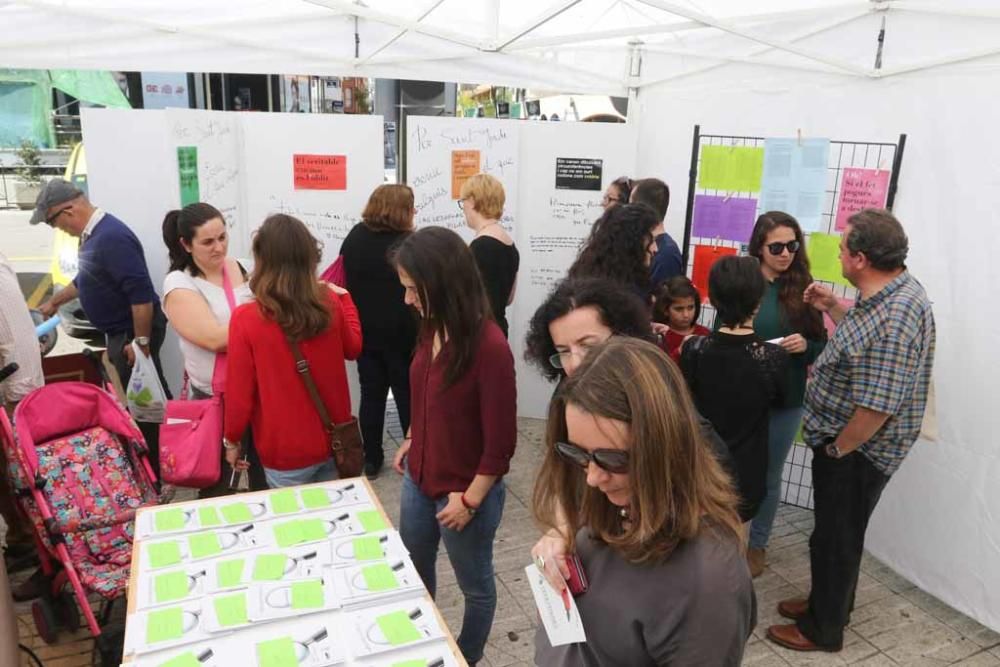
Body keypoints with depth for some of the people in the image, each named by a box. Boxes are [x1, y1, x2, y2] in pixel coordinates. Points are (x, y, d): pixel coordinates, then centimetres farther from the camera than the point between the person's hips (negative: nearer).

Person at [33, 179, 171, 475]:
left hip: (132, 333, -10)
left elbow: (141, 293, -28)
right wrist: (53, 302, 38)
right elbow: (86, 279, 27)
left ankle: (155, 472, 11)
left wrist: (141, 341, -26)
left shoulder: (112, 237, -23)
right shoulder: (93, 234, 9)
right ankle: (158, 462, 31)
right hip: (121, 331, 10)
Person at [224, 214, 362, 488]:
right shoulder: (330, 303, -10)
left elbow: (239, 393, -13)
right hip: (334, 441, 4)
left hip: (287, 452, -3)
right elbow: (353, 348, 10)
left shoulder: (246, 319, -21)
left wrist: (232, 440, 4)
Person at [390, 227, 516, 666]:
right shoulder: (432, 329, -6)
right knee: (413, 571, 28)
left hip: (464, 492, -8)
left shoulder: (489, 346, -28)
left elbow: (500, 442, -22)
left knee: (474, 586, 19)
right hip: (419, 478, 8)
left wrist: (470, 500, -16)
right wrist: (410, 442, 12)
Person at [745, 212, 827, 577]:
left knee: (769, 475, 13)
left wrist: (805, 345, -17)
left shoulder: (803, 290, -2)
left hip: (787, 399, 1)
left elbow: (823, 345, 4)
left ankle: (757, 544, 32)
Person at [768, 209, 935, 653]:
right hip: (843, 437, 9)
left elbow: (876, 407, -30)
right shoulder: (891, 292, 1)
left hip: (857, 449, -9)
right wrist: (834, 308, 7)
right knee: (834, 530, 24)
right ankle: (828, 602, 44)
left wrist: (836, 450, -17)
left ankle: (823, 628, 30)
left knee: (835, 537, 9)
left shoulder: (894, 317, -31)